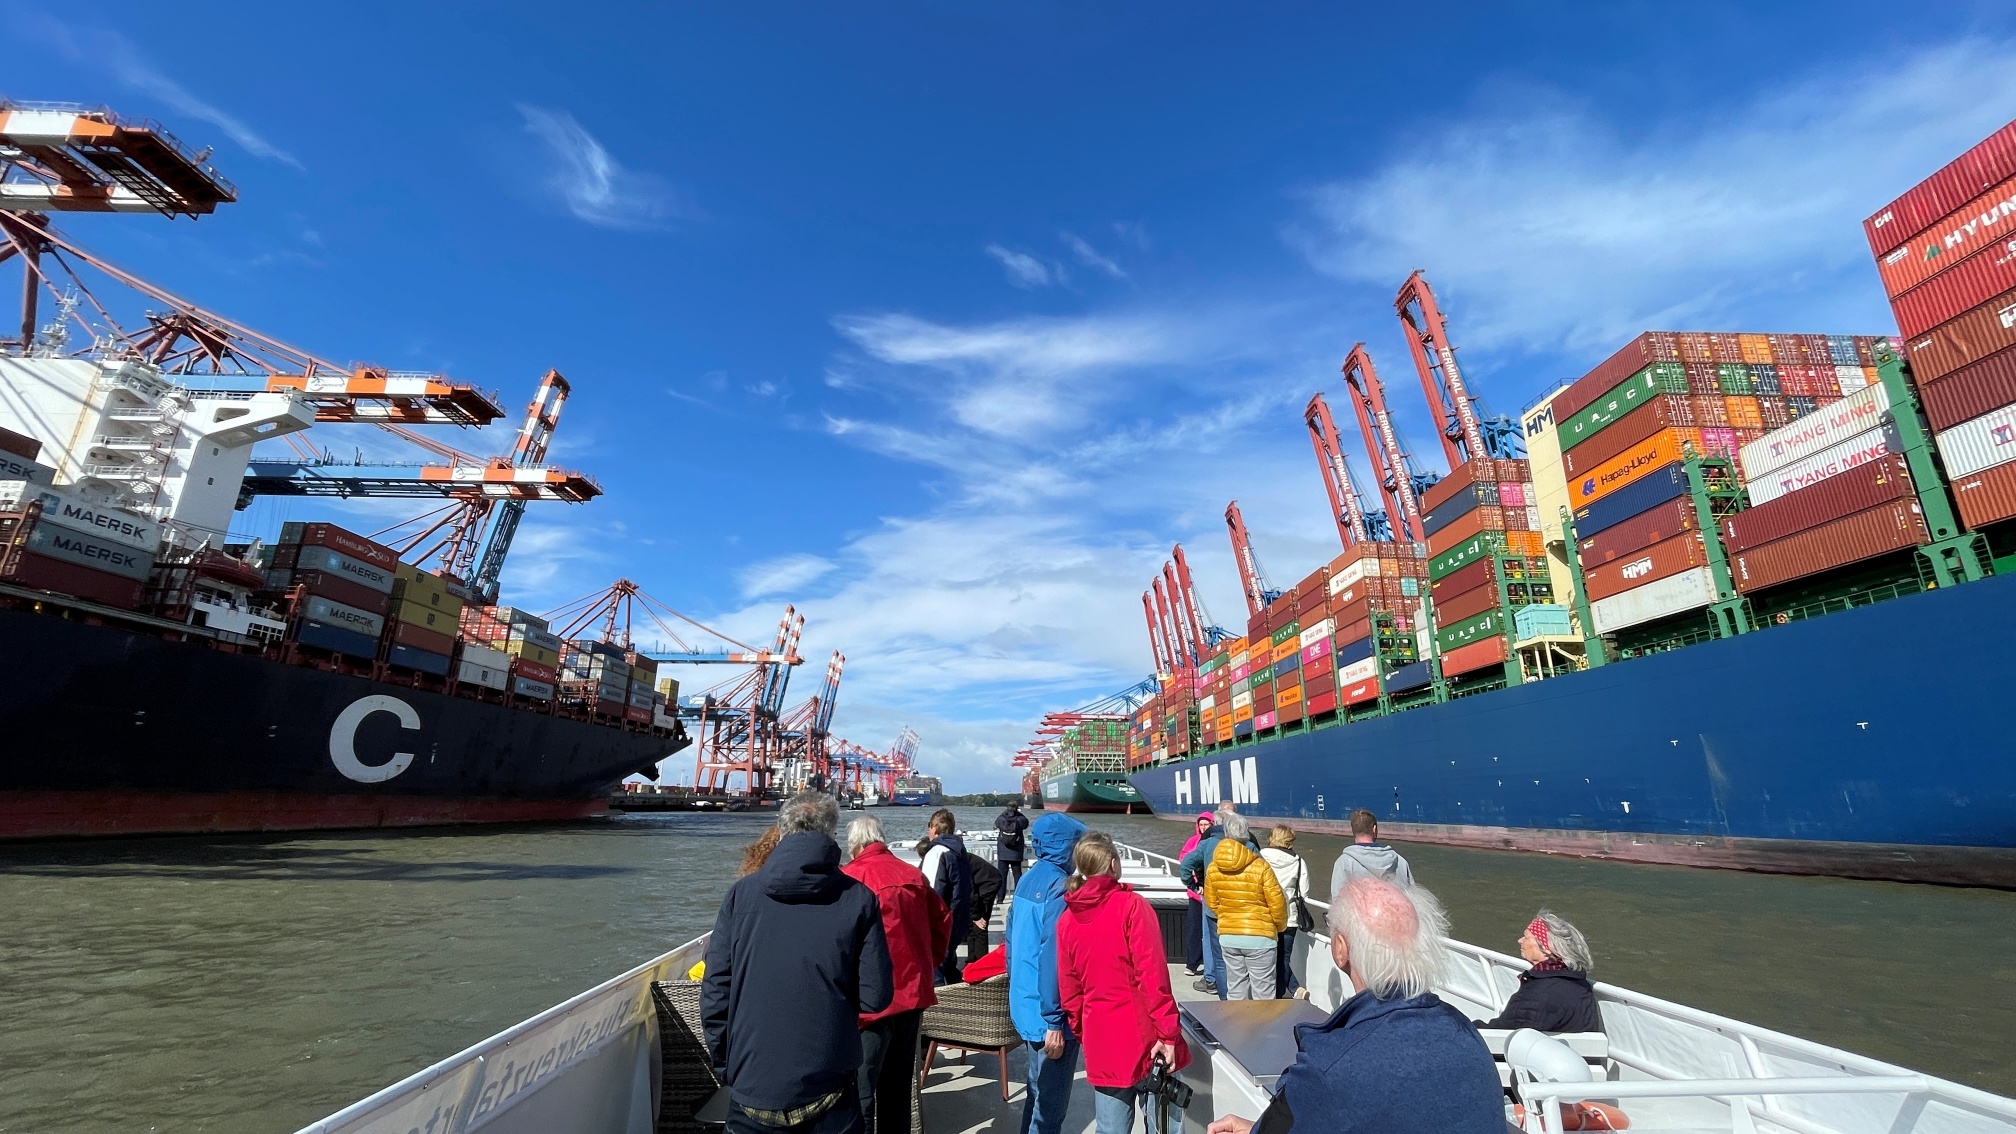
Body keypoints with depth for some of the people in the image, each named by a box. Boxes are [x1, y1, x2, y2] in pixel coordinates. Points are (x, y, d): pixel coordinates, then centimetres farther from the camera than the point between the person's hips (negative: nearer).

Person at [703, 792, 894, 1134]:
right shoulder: (858, 899, -11)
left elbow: (715, 992, -4)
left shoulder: (741, 893, -7)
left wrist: (724, 1066, 9)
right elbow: (874, 997, -10)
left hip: (753, 1085, 1)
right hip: (828, 1091, -1)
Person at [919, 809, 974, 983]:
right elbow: (969, 889, 16)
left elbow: (933, 893, -21)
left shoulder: (936, 853, -15)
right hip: (958, 922, 9)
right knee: (950, 966, 23)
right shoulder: (960, 852, 11)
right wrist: (966, 917, 23)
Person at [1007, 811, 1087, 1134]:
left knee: (1038, 1091, 22)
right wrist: (1054, 1021, -20)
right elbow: (1052, 956, -24)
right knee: (1050, 1105, 5)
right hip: (1046, 1012, -9)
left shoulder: (1027, 880, 7)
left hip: (1024, 1005, 9)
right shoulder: (1059, 886, -20)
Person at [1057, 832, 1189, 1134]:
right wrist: (1167, 1034, -11)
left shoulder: (1067, 919, 3)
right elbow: (1153, 976, -16)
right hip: (1144, 1036, -4)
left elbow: (1069, 992, 8)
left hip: (1101, 1044, 5)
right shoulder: (1132, 905, -12)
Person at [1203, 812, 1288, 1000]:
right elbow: (1277, 903, -10)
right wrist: (1281, 926, 10)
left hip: (1227, 936, 4)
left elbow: (1211, 903, 6)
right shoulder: (1260, 866, -16)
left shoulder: (1213, 868, -4)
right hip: (1259, 937, -4)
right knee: (1263, 992, 8)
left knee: (1235, 991, 15)